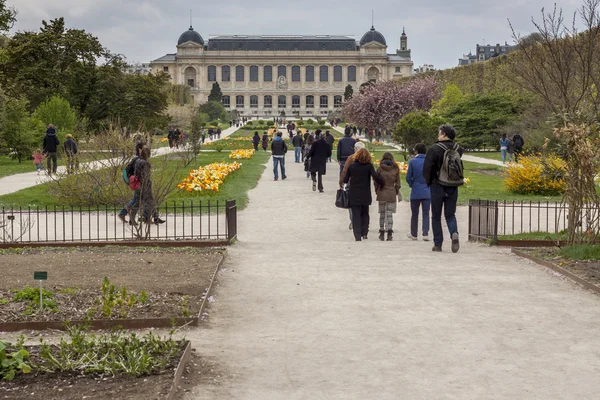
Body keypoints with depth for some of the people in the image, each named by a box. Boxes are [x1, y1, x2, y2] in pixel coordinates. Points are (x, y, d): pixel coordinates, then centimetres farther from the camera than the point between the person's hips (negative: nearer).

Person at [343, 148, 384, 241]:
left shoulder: (352, 166, -1)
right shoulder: (369, 166, -6)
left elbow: (345, 180, -1)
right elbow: (376, 177, -18)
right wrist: (382, 184, -1)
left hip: (353, 195, 0)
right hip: (365, 195, 0)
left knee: (356, 215, 4)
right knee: (365, 214, 18)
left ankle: (357, 235, -4)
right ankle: (364, 233, 12)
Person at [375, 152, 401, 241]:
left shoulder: (380, 169, -4)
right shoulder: (395, 169, 0)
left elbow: (376, 181, 0)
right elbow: (398, 183, 3)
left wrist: (376, 192, 11)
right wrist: (397, 193, 12)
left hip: (381, 193, 0)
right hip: (392, 194, 0)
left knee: (382, 214, 10)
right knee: (390, 214, 1)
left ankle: (382, 233, 15)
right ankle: (389, 232, -14)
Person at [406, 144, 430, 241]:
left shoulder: (412, 162, -7)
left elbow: (408, 177, -6)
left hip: (415, 192, -1)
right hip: (427, 192, 1)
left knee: (414, 214, 12)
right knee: (426, 214, 5)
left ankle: (413, 234, 22)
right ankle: (425, 234, -5)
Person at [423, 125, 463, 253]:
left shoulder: (434, 149, -12)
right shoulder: (458, 149, 2)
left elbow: (427, 169, -9)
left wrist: (429, 183, 5)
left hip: (437, 186, -3)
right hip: (453, 188, 3)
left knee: (436, 217, 8)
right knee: (450, 214, 13)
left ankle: (438, 244, 7)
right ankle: (454, 233, -14)